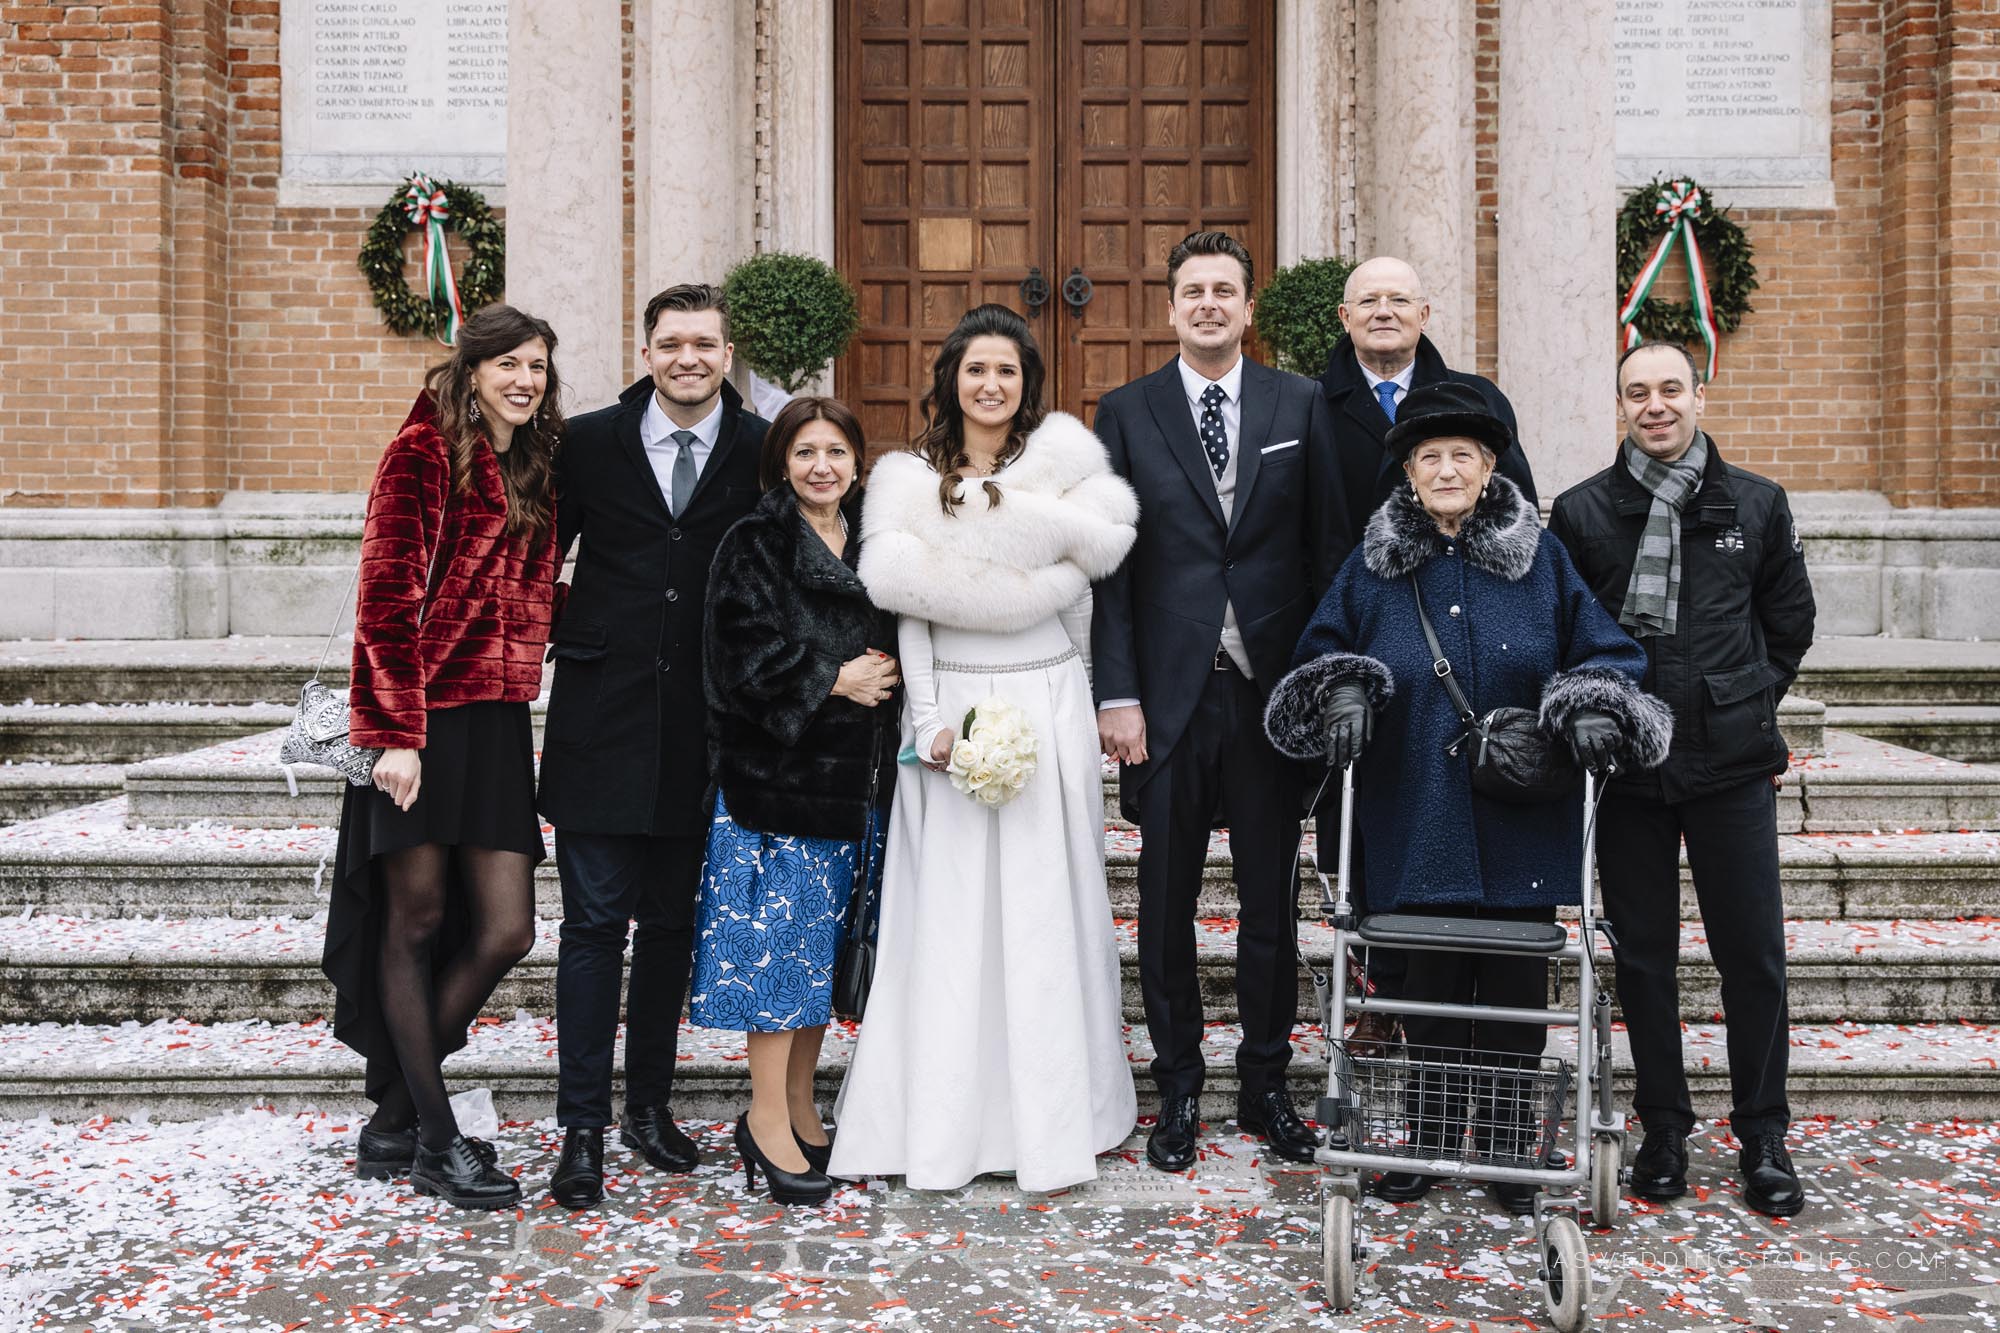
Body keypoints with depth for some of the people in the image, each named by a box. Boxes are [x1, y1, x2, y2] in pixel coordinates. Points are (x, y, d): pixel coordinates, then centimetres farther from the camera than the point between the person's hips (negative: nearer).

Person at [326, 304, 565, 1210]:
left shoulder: (535, 470, 17)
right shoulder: (425, 451, -4)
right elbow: (388, 592, -12)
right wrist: (395, 730, -17)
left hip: (496, 721, 7)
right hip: (419, 722, -7)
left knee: (505, 932, 2)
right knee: (415, 923, 2)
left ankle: (394, 1116, 19)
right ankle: (435, 1141, 12)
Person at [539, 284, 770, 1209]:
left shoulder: (761, 451, 1)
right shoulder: (589, 442, 1)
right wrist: (562, 640, -1)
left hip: (703, 728, 1)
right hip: (602, 719, -1)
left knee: (671, 924, 13)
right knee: (594, 925, -1)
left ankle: (649, 1104, 28)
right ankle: (582, 1128, 8)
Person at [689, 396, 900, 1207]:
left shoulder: (873, 546, 13)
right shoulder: (753, 545, -3)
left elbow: (894, 646, 19)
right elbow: (742, 652, -13)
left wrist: (884, 682, 0)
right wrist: (832, 681, -15)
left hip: (853, 774, 6)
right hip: (775, 768, -6)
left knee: (824, 942, 10)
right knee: (776, 934, -5)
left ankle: (800, 1107, 21)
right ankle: (767, 1121, 4)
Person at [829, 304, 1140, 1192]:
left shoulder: (1061, 462, 5)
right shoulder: (911, 479, 6)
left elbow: (1088, 565, -6)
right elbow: (907, 610, 0)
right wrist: (931, 722, -8)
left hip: (1048, 708, 0)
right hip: (950, 708, 0)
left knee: (1044, 908, 3)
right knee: (949, 913, 2)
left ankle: (1051, 1122, 12)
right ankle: (943, 1126, 10)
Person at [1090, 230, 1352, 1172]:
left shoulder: (1300, 406, 6)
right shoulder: (1127, 412, 4)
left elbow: (1328, 549, 5)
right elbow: (1110, 565, 1)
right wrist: (1117, 693, -6)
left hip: (1273, 691, 1)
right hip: (1170, 694, 0)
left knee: (1272, 900, 9)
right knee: (1167, 902, 8)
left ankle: (1266, 1083, 24)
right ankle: (1179, 1088, 22)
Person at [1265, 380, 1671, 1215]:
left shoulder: (1541, 558, 3)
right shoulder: (1373, 565, 5)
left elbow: (1608, 653, 3)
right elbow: (1322, 652, 10)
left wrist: (1594, 706, -16)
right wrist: (1343, 690, -11)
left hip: (1522, 826, 0)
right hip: (1418, 825, 0)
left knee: (1516, 992, 7)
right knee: (1429, 987, 9)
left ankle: (1509, 1149, 23)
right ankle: (1428, 1140, 25)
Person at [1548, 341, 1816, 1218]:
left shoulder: (1757, 505, 6)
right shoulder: (1581, 511, 2)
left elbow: (1790, 622, 15)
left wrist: (1748, 707, 9)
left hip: (1732, 762, 1)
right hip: (1626, 767, 0)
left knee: (1753, 952, 4)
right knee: (1643, 955, 7)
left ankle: (1762, 1136, 18)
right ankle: (1664, 1127, 21)